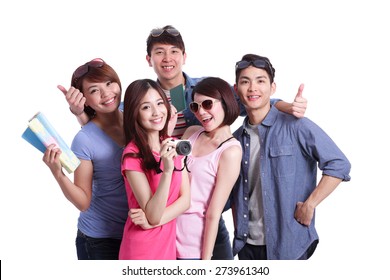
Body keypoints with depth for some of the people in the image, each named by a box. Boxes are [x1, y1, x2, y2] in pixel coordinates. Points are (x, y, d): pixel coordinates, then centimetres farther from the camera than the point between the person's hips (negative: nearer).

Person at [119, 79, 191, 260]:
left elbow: (186, 199, -2)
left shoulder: (173, 145, 2)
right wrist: (167, 170, -31)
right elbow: (153, 216, -20)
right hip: (142, 251, -5)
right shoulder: (133, 155, -17)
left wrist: (152, 220, -16)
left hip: (169, 244, 5)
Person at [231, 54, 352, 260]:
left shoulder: (295, 126, -9)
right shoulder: (237, 138, 7)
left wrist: (309, 205, -14)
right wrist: (238, 231, 8)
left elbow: (339, 165, -12)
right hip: (246, 244, 5)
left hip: (288, 245, -4)